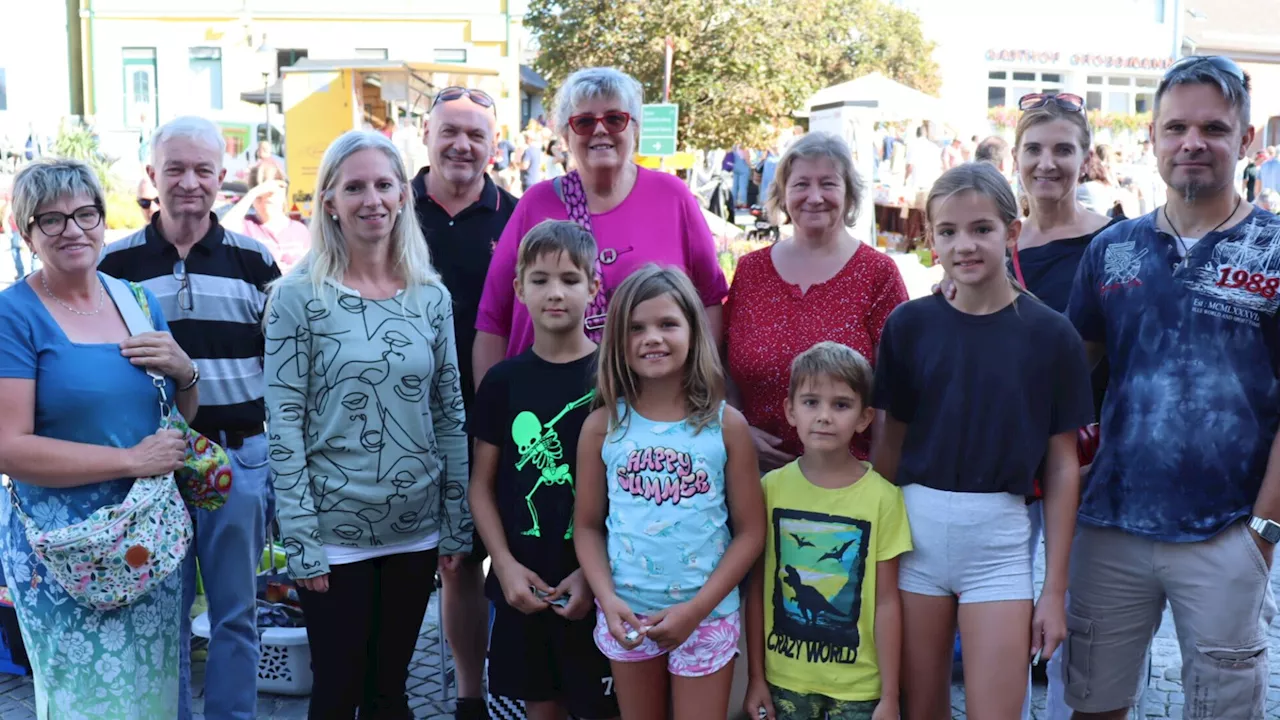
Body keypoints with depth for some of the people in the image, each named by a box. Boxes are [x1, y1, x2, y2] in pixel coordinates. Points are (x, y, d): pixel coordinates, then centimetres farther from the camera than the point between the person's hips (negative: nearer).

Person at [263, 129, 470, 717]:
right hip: (333, 531, -3)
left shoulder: (432, 295, 3)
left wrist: (456, 523, 5)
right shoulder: (299, 296, -9)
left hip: (417, 528, 4)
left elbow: (449, 413, 7)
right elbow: (284, 425, -10)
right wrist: (301, 539, -13)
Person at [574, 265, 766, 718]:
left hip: (706, 616, -1)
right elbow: (588, 526, 2)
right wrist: (608, 600, -13)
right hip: (627, 615, 2)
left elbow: (751, 531, -5)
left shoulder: (726, 424, -6)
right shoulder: (602, 426, -2)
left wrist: (697, 608, -13)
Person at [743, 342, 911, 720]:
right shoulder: (772, 487, -4)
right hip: (785, 678, 1)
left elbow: (887, 602, -5)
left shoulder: (882, 496, -9)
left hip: (857, 684, -1)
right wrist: (757, 677, 2)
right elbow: (757, 588, 1)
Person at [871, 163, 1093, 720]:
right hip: (914, 527, 2)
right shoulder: (909, 325, -1)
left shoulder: (1050, 335, -4)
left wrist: (1055, 589, 0)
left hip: (1000, 535, -1)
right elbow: (889, 441, 7)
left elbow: (1062, 466, 0)